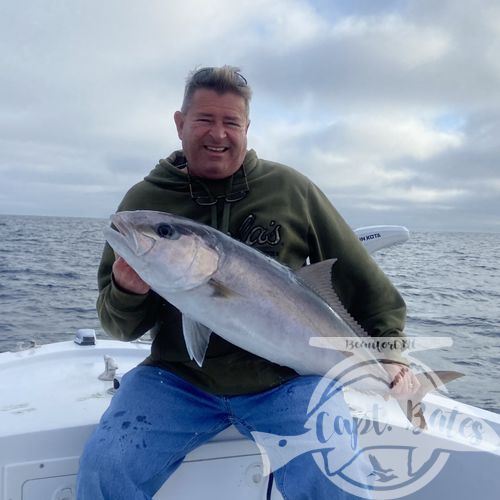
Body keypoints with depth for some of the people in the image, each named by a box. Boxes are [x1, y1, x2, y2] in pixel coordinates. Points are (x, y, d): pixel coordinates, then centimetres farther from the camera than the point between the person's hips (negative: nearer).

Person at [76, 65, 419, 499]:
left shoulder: (290, 188, 0)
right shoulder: (145, 199, 1)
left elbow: (360, 277, 8)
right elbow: (120, 327, 5)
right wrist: (128, 293, -17)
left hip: (287, 378, 0)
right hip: (178, 379, 1)